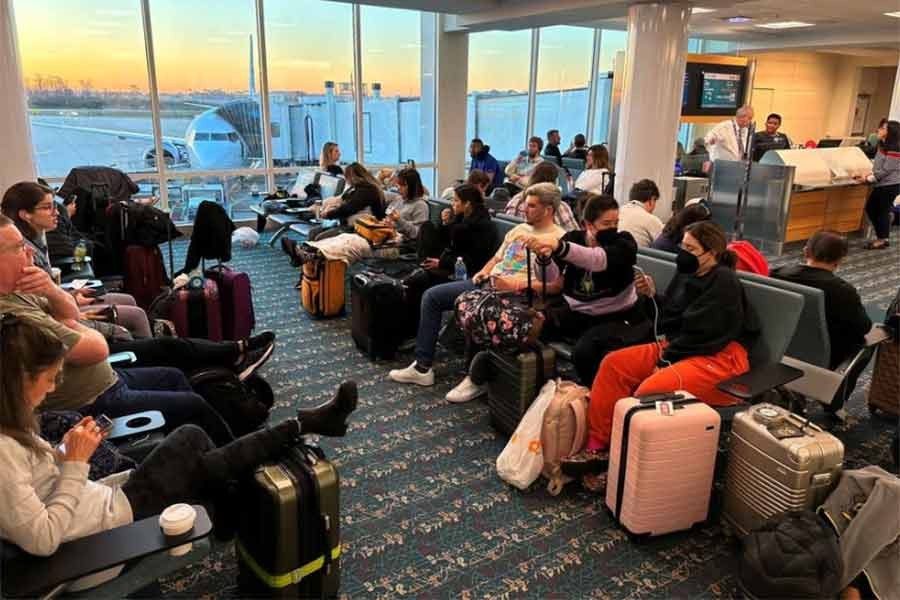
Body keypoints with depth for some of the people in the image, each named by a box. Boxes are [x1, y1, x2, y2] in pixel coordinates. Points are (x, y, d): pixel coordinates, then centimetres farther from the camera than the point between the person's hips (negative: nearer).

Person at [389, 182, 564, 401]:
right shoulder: (519, 229, 20)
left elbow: (557, 285, -17)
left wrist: (521, 285, -22)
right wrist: (483, 271, 6)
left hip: (516, 294, -9)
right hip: (489, 282, 9)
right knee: (431, 296, 0)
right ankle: (423, 367, 2)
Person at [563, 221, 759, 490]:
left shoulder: (724, 281, -13)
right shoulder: (687, 274, 10)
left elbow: (703, 334, -18)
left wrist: (667, 360, -13)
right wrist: (653, 295, -1)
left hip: (719, 358, -9)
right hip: (678, 348, 9)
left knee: (651, 389, -31)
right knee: (613, 364, -7)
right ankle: (597, 447, -9)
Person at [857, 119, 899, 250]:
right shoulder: (883, 146, 10)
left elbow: (886, 170, -21)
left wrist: (869, 179, -17)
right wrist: (869, 175, 3)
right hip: (881, 184, 9)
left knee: (882, 211, 1)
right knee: (870, 208, 14)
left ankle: (884, 240, 15)